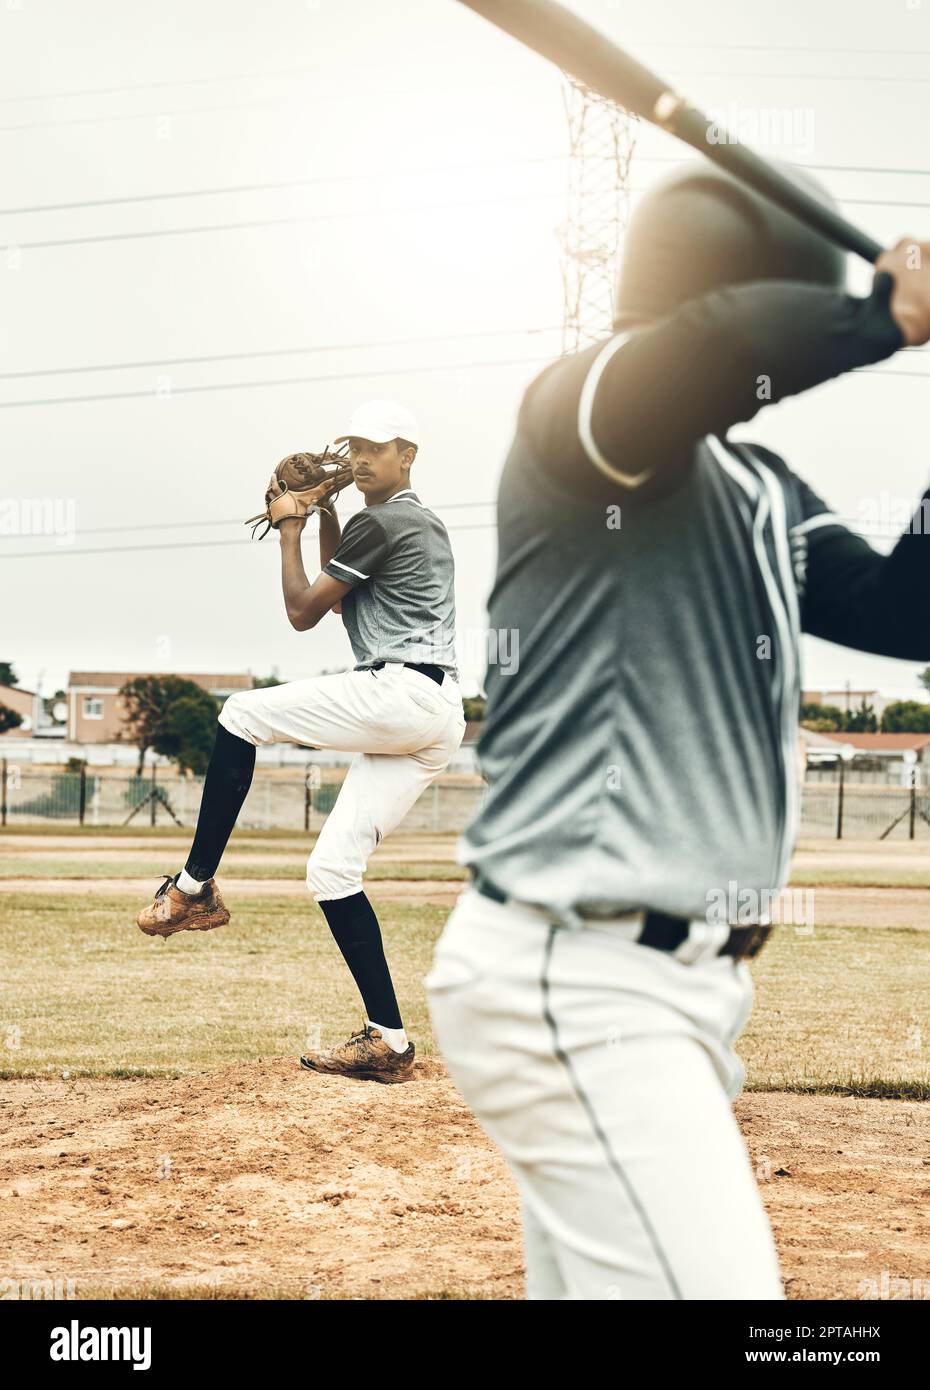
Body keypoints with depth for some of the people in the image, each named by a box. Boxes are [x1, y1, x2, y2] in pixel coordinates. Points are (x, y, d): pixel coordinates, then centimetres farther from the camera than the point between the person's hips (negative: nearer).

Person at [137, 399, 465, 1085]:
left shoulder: (378, 522, -5)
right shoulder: (427, 525, 26)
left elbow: (303, 612, 0)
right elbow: (342, 591, 37)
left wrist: (290, 529, 11)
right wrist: (325, 514, 28)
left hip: (401, 693, -10)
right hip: (438, 721, 10)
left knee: (243, 713, -1)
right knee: (332, 868, 5)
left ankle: (195, 887, -2)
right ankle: (388, 1042, 0)